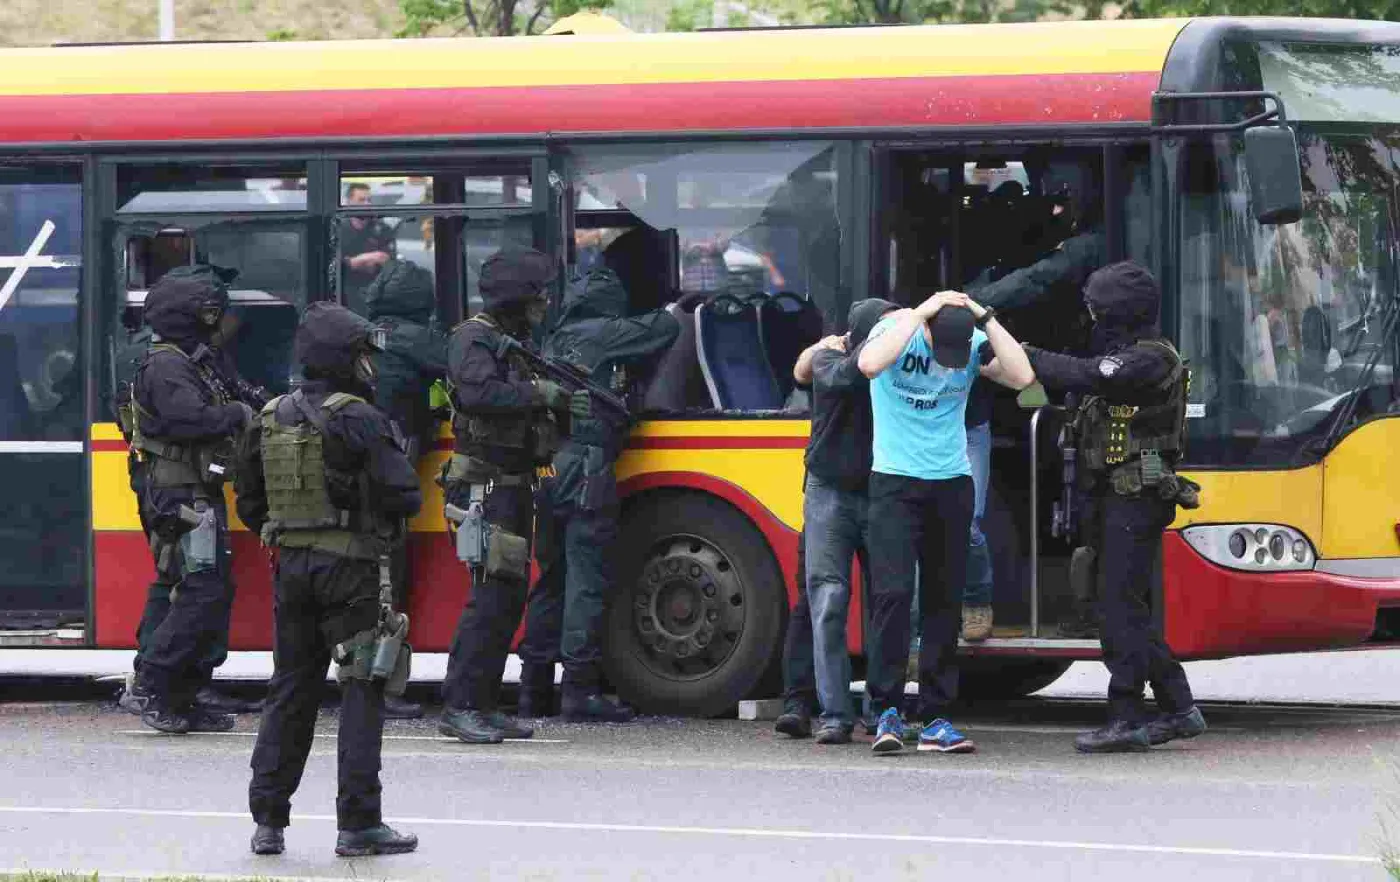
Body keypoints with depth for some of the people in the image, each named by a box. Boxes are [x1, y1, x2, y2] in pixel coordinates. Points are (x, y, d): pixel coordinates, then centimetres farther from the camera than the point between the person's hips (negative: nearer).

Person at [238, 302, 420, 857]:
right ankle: (358, 824, -4)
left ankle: (267, 821, 13)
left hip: (290, 564, 6)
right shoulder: (358, 421, -13)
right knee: (362, 691, -1)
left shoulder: (271, 420, 8)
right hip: (349, 567, -6)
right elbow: (402, 495, -16)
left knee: (290, 690, 14)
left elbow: (249, 503, 14)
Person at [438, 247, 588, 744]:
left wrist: (567, 406, 4)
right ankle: (458, 708, -15)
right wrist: (539, 391, -23)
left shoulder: (515, 344, 19)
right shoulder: (474, 339, -10)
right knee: (491, 595, -14)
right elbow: (479, 393, -29)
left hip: (516, 487, 10)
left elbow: (535, 418, 22)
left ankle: (484, 705, 15)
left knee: (512, 595, 10)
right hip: (487, 485, -10)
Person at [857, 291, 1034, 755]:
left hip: (952, 485, 3)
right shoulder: (896, 332, -9)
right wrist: (922, 312, -27)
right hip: (895, 484, -3)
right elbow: (869, 364, -31)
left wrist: (985, 317, -16)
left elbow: (1021, 376, -14)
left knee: (944, 600, 4)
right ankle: (887, 711, -12)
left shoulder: (973, 346, -1)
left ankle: (936, 719, 7)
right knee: (893, 591, -15)